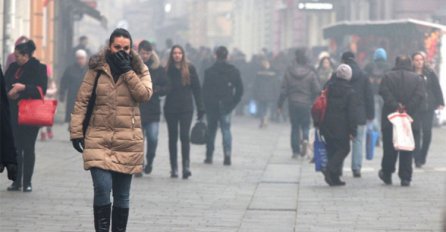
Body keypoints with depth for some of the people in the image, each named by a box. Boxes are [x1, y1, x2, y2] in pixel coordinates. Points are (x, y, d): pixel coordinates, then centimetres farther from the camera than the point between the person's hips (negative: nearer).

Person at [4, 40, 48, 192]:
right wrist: (10, 92, -12)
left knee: (28, 148, -1)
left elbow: (41, 90, -11)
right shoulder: (13, 67, 10)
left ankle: (27, 182, 4)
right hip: (14, 113, 4)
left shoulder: (38, 68, -4)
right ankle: (16, 181, 8)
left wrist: (23, 88, -23)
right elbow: (4, 85, 9)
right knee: (15, 148, 2)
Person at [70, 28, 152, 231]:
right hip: (98, 138, -1)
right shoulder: (96, 68, 4)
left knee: (122, 195, 7)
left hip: (128, 140, 1)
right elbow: (81, 101, 3)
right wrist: (76, 131, -3)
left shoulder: (139, 69, 7)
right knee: (102, 188, -15)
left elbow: (145, 94, -11)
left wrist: (127, 71, -14)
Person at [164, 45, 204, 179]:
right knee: (173, 138, 6)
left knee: (185, 136, -11)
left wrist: (200, 108, 0)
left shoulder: (190, 69, 2)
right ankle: (174, 168, 12)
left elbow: (197, 89, 4)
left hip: (186, 108, -1)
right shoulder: (167, 70, 3)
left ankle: (186, 166, -13)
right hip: (171, 108, 1)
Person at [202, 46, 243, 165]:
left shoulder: (209, 71, -7)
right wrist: (234, 103, 8)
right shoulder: (234, 71, -1)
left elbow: (205, 89, -7)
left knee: (211, 130, 10)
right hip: (226, 105, 1)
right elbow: (240, 89, 0)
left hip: (212, 105, -1)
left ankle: (209, 156, 12)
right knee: (226, 130, 5)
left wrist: (204, 105, 0)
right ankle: (227, 155, -10)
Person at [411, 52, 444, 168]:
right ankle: (417, 159, -1)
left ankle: (422, 157, 16)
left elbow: (437, 88, 7)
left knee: (427, 132, 0)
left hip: (428, 108, 1)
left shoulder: (430, 73, 5)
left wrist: (440, 102, 1)